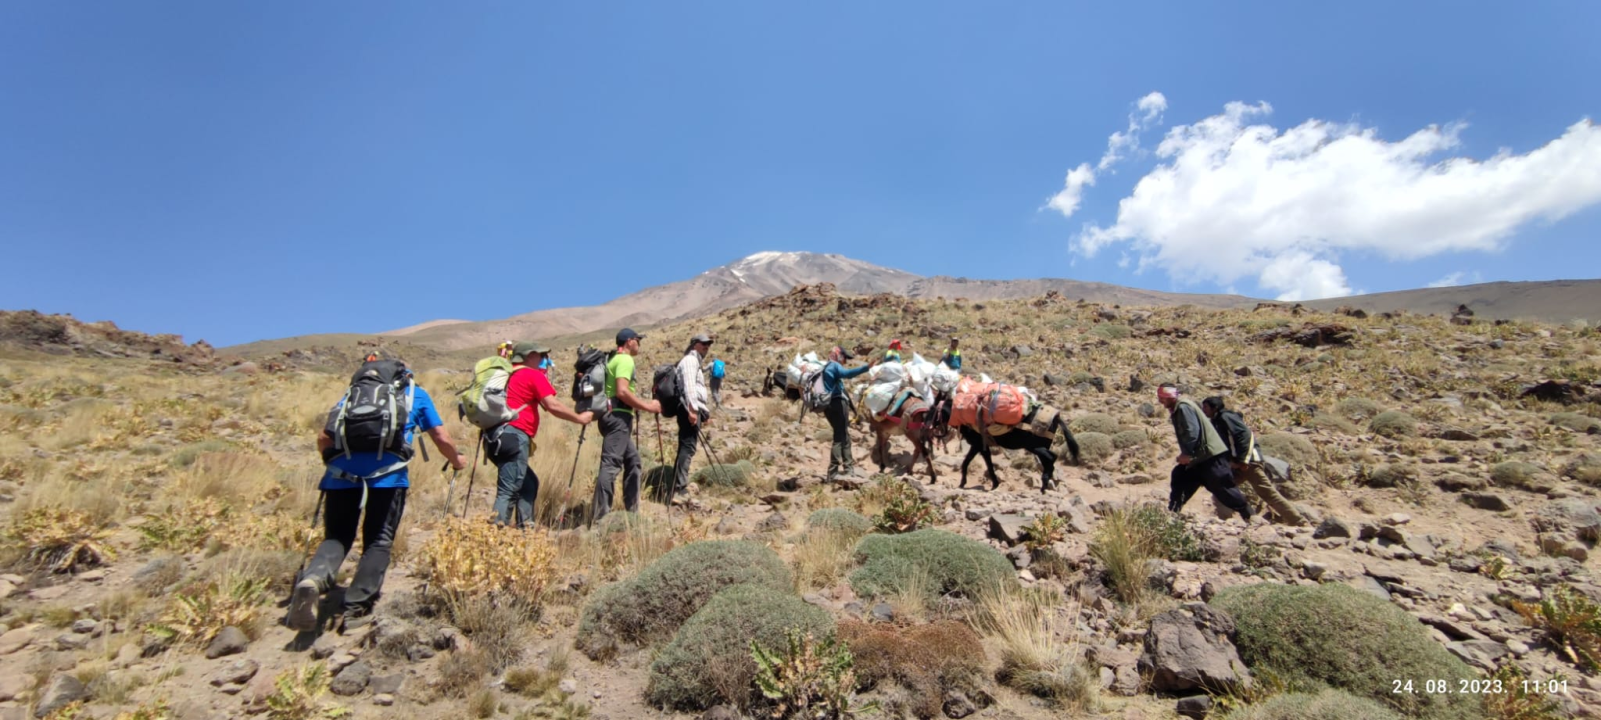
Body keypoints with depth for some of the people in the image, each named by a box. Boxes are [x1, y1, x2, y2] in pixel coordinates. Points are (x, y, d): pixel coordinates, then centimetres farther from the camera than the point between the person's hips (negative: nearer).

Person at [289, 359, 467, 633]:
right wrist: (457, 461, 41)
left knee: (336, 536, 13)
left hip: (342, 466, 3)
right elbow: (442, 439, 22)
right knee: (378, 541, 8)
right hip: (387, 467, -2)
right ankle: (355, 608, -1)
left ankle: (313, 578, -15)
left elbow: (324, 439, 21)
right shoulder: (416, 393, 26)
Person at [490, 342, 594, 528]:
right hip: (514, 437, -9)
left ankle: (525, 528, 16)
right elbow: (552, 406, -8)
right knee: (509, 490, -11)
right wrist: (579, 418, 2)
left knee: (528, 483, 17)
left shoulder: (508, 375, 22)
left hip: (498, 437, 9)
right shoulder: (534, 375, 0)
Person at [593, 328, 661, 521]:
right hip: (618, 417, -11)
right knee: (611, 464, -13)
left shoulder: (615, 359, 23)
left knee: (632, 460, 15)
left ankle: (632, 510, 19)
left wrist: (644, 404, 23)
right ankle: (599, 516, -15)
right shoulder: (625, 360, -8)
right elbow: (622, 391, -21)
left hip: (615, 416, 11)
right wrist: (647, 406, -15)